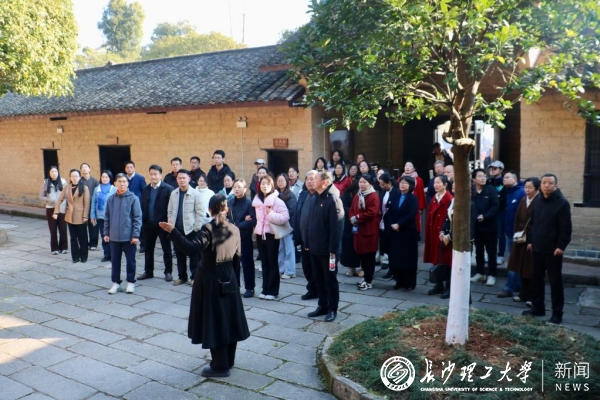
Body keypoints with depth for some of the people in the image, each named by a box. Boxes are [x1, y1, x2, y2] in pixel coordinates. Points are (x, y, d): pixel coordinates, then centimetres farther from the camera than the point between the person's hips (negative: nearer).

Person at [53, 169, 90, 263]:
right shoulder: (66, 187, 5)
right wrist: (56, 212, -8)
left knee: (82, 238, 7)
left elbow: (87, 203, -8)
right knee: (73, 238, 10)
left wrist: (85, 216, -12)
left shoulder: (84, 188, -7)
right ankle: (75, 257, 18)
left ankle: (83, 257, 18)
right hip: (70, 217, 4)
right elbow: (59, 200, 2)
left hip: (81, 217, -3)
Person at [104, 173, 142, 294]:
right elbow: (107, 218, 11)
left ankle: (131, 282, 21)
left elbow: (137, 218, -7)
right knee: (115, 261, 10)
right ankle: (116, 282, 23)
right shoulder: (111, 199, 5)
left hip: (129, 236, -3)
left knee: (130, 260, 7)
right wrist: (106, 233, 7)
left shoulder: (133, 198, -6)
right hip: (114, 236, 3)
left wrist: (136, 235, -11)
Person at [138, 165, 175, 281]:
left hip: (163, 224, -5)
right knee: (148, 249, 12)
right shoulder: (146, 189, 9)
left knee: (166, 249, 5)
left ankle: (168, 272, 15)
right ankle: (148, 272, 24)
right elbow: (143, 206, 9)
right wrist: (142, 222, 4)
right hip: (149, 224, 5)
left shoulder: (168, 189, -7)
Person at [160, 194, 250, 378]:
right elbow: (237, 260, 7)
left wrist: (173, 231, -31)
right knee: (228, 319, 15)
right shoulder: (234, 229, 2)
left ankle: (220, 366, 9)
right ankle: (228, 360, 28)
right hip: (228, 279, 6)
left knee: (214, 321, 2)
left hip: (210, 280, -6)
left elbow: (191, 248, -29)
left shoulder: (209, 228, -16)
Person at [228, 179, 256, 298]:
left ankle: (250, 288, 13)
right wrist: (243, 221, -14)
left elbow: (253, 221, -15)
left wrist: (238, 226, -19)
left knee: (247, 262, 4)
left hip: (245, 237, -4)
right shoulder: (229, 202, 8)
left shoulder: (249, 203, -7)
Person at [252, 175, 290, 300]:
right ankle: (265, 289, 19)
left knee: (272, 263, 2)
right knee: (264, 263, 12)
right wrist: (256, 228, 13)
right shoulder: (257, 200, 8)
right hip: (260, 234, 5)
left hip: (271, 234, -5)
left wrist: (271, 214, -23)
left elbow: (285, 217, -16)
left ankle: (272, 291, 10)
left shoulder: (277, 200, -9)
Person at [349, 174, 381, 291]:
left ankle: (369, 281, 8)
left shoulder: (374, 196, -11)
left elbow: (372, 213, -20)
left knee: (369, 256, 0)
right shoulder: (357, 196, 14)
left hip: (369, 230, -7)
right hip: (358, 229, 7)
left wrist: (357, 217, -14)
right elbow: (352, 210, 14)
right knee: (361, 255, 11)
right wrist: (352, 218, -8)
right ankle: (366, 277, 26)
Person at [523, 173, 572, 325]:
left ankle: (557, 313, 9)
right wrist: (530, 240, 12)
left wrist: (561, 246, -16)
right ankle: (537, 307, 25)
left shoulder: (562, 203, -10)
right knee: (537, 279, 13)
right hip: (537, 248, 6)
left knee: (555, 281, 1)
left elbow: (566, 228, -12)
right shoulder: (536, 201, 9)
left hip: (553, 250, -6)